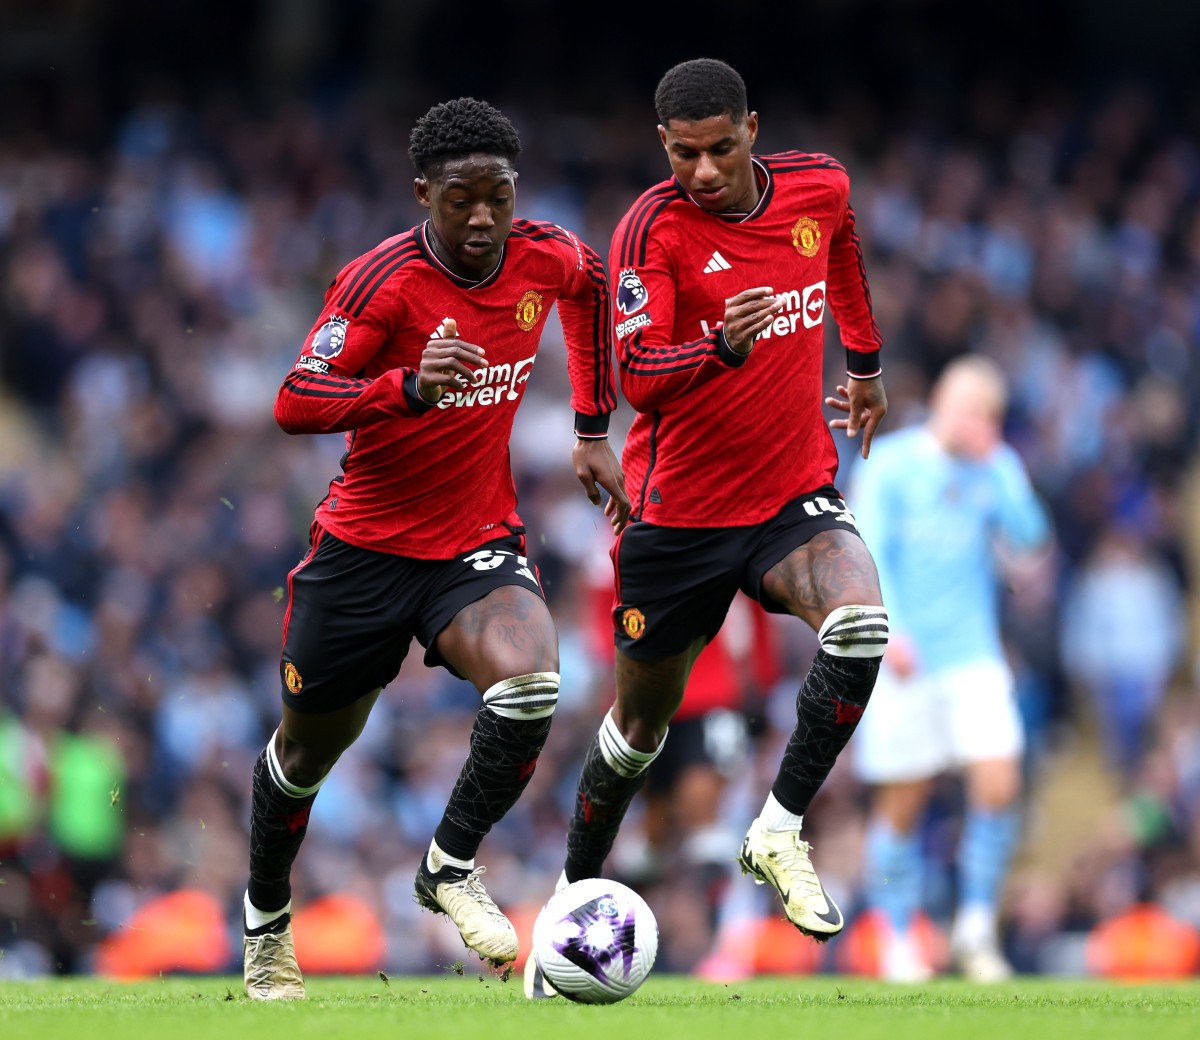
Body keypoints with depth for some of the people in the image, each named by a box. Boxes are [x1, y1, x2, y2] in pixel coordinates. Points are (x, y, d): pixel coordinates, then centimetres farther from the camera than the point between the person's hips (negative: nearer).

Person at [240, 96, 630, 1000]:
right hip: (364, 545, -2)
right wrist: (409, 388, -44)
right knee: (308, 748, 12)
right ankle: (267, 921, 39)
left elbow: (591, 283, 19)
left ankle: (451, 867, -6)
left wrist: (593, 431, 17)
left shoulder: (546, 257, -7)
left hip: (479, 543, 2)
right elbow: (294, 404, -28)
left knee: (531, 681, -28)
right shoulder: (382, 281, -21)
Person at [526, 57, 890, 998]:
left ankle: (780, 832, -16)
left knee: (860, 622, -29)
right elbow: (638, 378, -25)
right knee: (641, 725, 10)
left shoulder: (817, 188, -3)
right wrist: (723, 346, -43)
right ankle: (575, 897, 32)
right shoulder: (654, 226, -17)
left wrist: (866, 364, 33)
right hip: (678, 512, -2)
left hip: (797, 494, 3)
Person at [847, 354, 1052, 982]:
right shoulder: (889, 465, -3)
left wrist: (998, 463, -11)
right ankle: (898, 943, 16)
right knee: (903, 805, 2)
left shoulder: (994, 469, 8)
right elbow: (868, 554, -7)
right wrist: (890, 630, -19)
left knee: (998, 788, -10)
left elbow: (1027, 540, -5)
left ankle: (976, 928, 7)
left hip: (973, 654, 3)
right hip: (904, 660, -3)